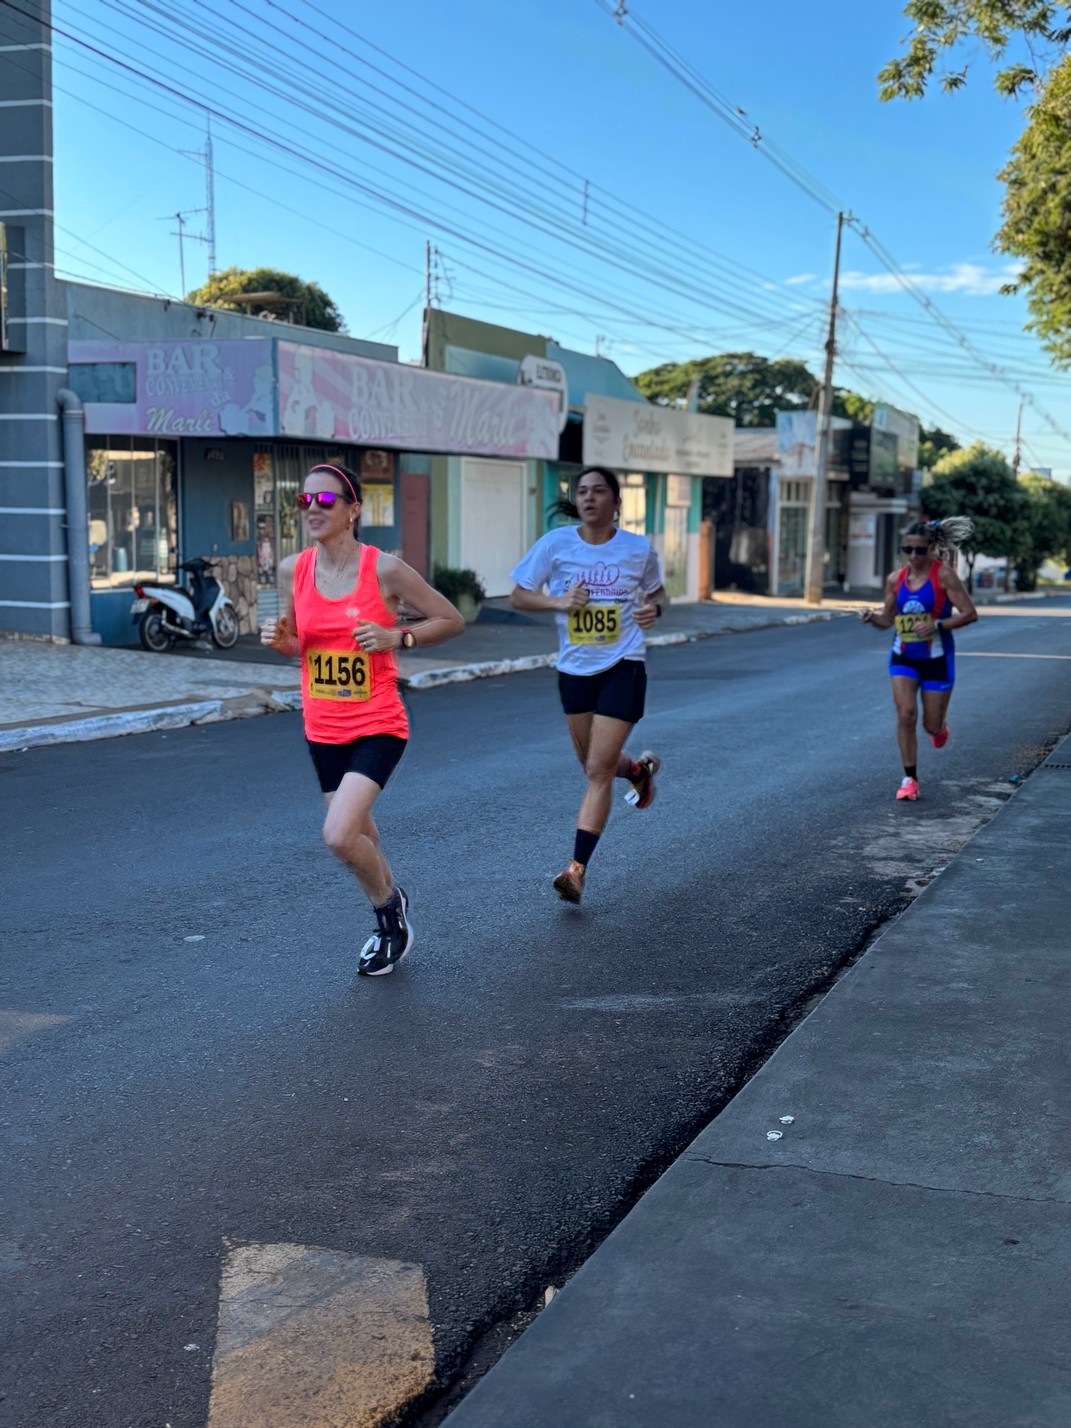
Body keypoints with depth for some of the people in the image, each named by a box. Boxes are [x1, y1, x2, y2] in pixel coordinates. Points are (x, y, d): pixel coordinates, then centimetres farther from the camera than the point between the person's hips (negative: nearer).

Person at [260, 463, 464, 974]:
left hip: (378, 726, -5)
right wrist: (279, 640, -9)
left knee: (339, 835, -20)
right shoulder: (292, 569, -1)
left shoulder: (384, 568, -14)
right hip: (323, 729, 5)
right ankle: (391, 922, 43)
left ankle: (390, 903, 11)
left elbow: (451, 620, -5)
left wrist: (396, 637, -19)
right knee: (358, 841, 16)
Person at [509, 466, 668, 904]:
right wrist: (558, 601, -19)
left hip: (622, 669, -3)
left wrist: (655, 607, -10)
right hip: (574, 670, 3)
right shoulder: (556, 543, -6)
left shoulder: (639, 549, -5)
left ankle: (577, 870, -6)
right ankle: (640, 769, 53)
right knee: (594, 765, 18)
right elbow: (518, 596, -1)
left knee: (598, 770, -10)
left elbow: (657, 590, 13)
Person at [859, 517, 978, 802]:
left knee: (932, 725, 5)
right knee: (905, 714, -13)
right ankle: (910, 778, 0)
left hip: (937, 659, -3)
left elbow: (970, 614, -15)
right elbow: (887, 619, 10)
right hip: (903, 657, 3)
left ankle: (941, 725, 46)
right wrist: (871, 617, -12)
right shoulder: (895, 580, 0)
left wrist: (936, 625, -27)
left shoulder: (944, 575, -13)